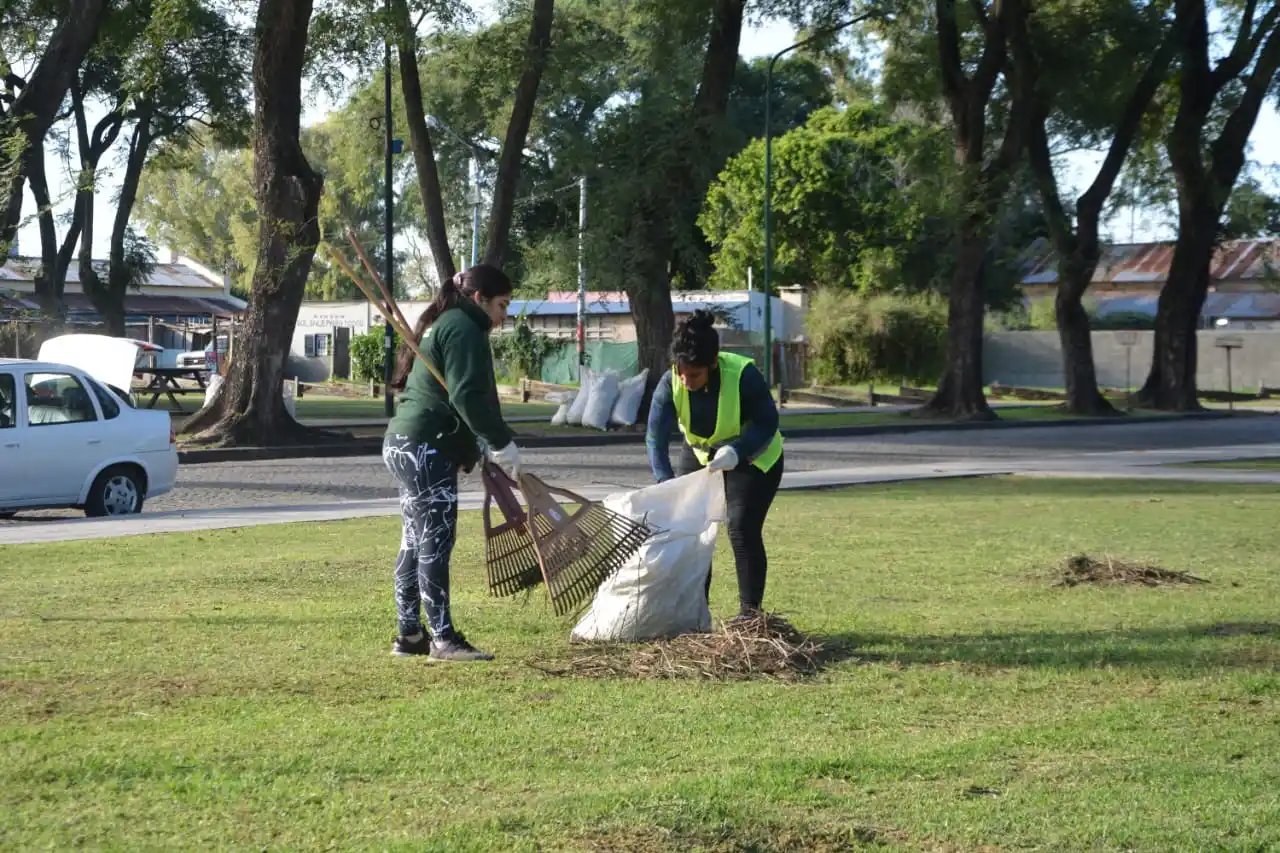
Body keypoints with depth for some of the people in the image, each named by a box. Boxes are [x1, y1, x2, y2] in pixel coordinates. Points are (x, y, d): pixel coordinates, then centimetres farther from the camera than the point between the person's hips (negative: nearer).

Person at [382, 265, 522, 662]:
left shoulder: (440, 325, 23)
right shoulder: (464, 328, -10)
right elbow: (468, 396, -20)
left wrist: (479, 450, 18)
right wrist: (502, 442, -14)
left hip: (404, 445, 11)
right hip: (426, 449, -11)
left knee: (416, 541, 12)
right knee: (435, 542, -9)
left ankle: (409, 634, 17)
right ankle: (443, 639, -8)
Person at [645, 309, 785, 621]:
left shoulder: (743, 375, -33)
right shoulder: (670, 384, -23)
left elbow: (768, 422, -22)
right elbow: (655, 437, -24)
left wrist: (736, 451, -38)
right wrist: (666, 484, -37)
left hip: (752, 458, -4)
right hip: (700, 455, 4)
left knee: (742, 529, -15)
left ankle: (750, 612, -8)